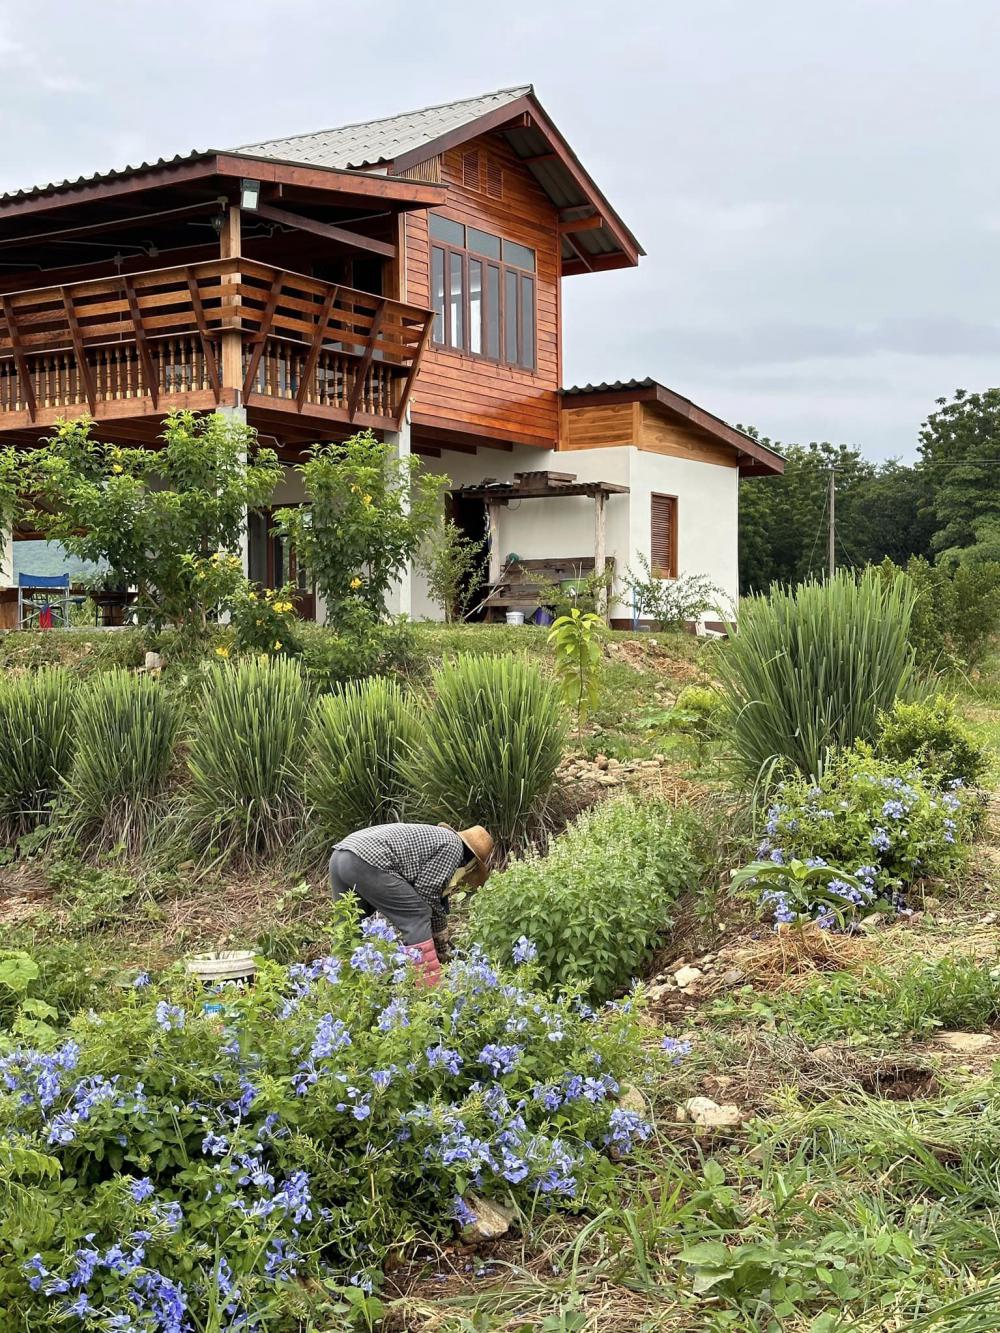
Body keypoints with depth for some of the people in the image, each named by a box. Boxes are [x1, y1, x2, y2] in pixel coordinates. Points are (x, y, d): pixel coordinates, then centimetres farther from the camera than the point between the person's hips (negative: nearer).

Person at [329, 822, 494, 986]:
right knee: (418, 917, 0)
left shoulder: (434, 837, 32)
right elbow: (426, 893, 2)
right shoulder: (454, 846, 6)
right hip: (367, 862, -9)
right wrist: (440, 930, 18)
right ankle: (429, 989, -1)